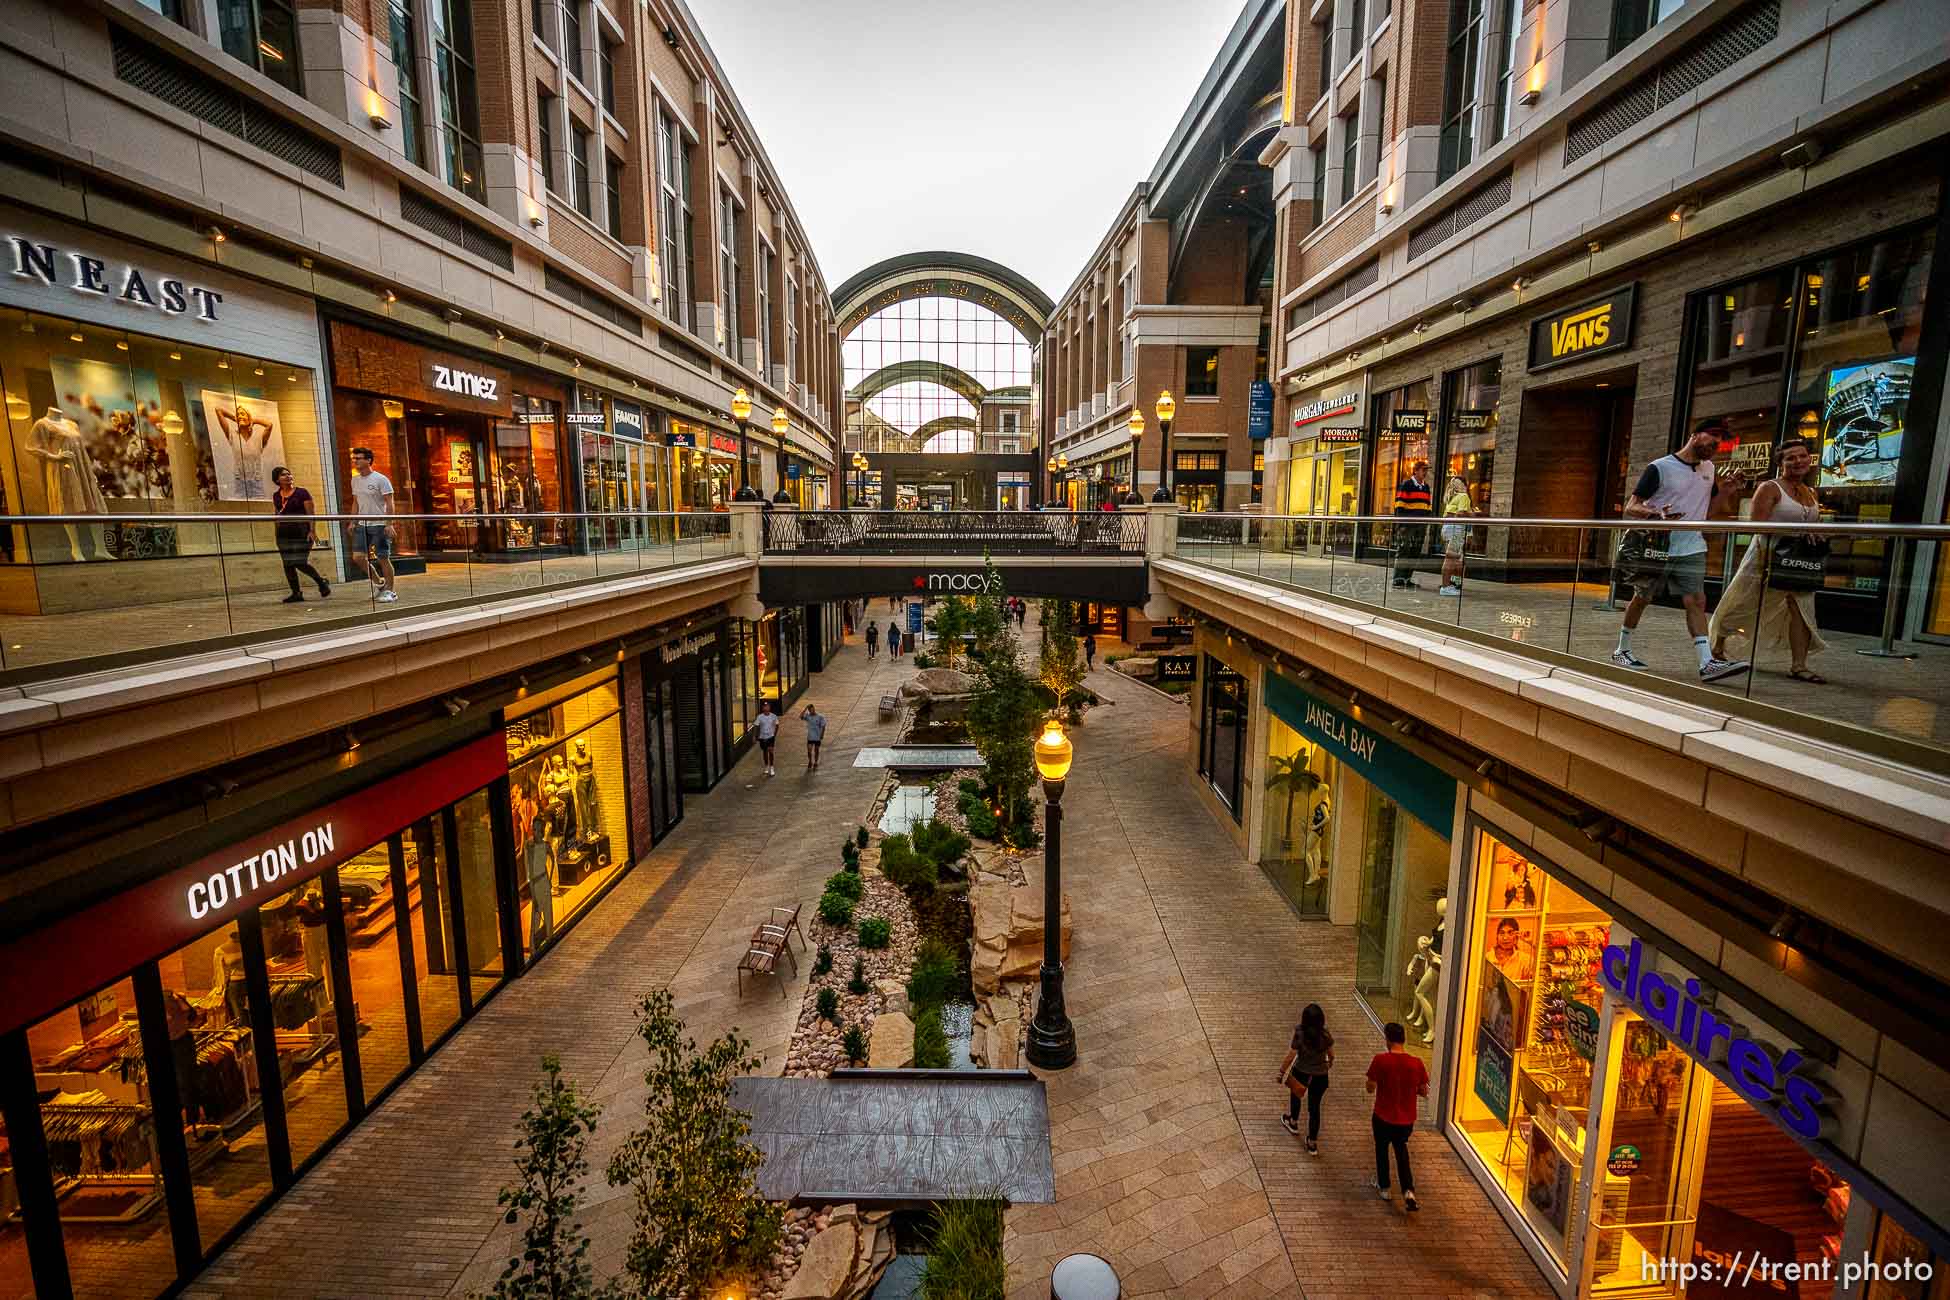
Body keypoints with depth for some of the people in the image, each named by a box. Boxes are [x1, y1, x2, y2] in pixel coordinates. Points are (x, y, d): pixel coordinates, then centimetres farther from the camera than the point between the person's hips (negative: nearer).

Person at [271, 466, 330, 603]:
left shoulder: (302, 493, -4)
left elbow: (310, 514, -8)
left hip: (301, 532, -5)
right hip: (284, 534, 6)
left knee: (301, 563, -10)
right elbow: (277, 515, 18)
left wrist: (311, 531, -15)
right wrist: (278, 531, 16)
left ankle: (322, 581, 13)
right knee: (288, 564, 4)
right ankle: (296, 593, 9)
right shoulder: (276, 496, 11)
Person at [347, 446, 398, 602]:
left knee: (383, 559, -2)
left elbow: (389, 503, -11)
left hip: (379, 525, -6)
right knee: (358, 556, -1)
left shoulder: (380, 479, -8)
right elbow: (356, 503, 18)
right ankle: (378, 583, 17)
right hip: (361, 525, 6)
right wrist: (353, 522, 11)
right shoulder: (355, 480, 12)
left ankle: (389, 591, 7)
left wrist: (389, 524, -18)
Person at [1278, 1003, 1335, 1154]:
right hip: (1320, 1075, 1)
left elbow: (1290, 1057, -20)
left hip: (1300, 1072, -1)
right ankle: (1313, 1144, 26)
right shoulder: (1325, 1036, -19)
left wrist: (1282, 1072, -6)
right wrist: (1330, 1061, 23)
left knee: (1295, 1095, 29)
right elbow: (1331, 1053, -1)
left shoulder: (1299, 1035, -26)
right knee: (1314, 1107, 17)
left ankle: (1293, 1123, 52)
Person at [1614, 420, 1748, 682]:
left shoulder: (1709, 469, 14)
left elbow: (1706, 506, 24)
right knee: (1641, 599, 7)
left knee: (1696, 601, -5)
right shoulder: (1660, 468, -7)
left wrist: (1724, 490, 5)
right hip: (1657, 549, -5)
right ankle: (1622, 650, 22)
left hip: (1691, 549, 5)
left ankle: (1708, 663, -11)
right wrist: (1657, 514, -29)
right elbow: (1630, 507, -10)